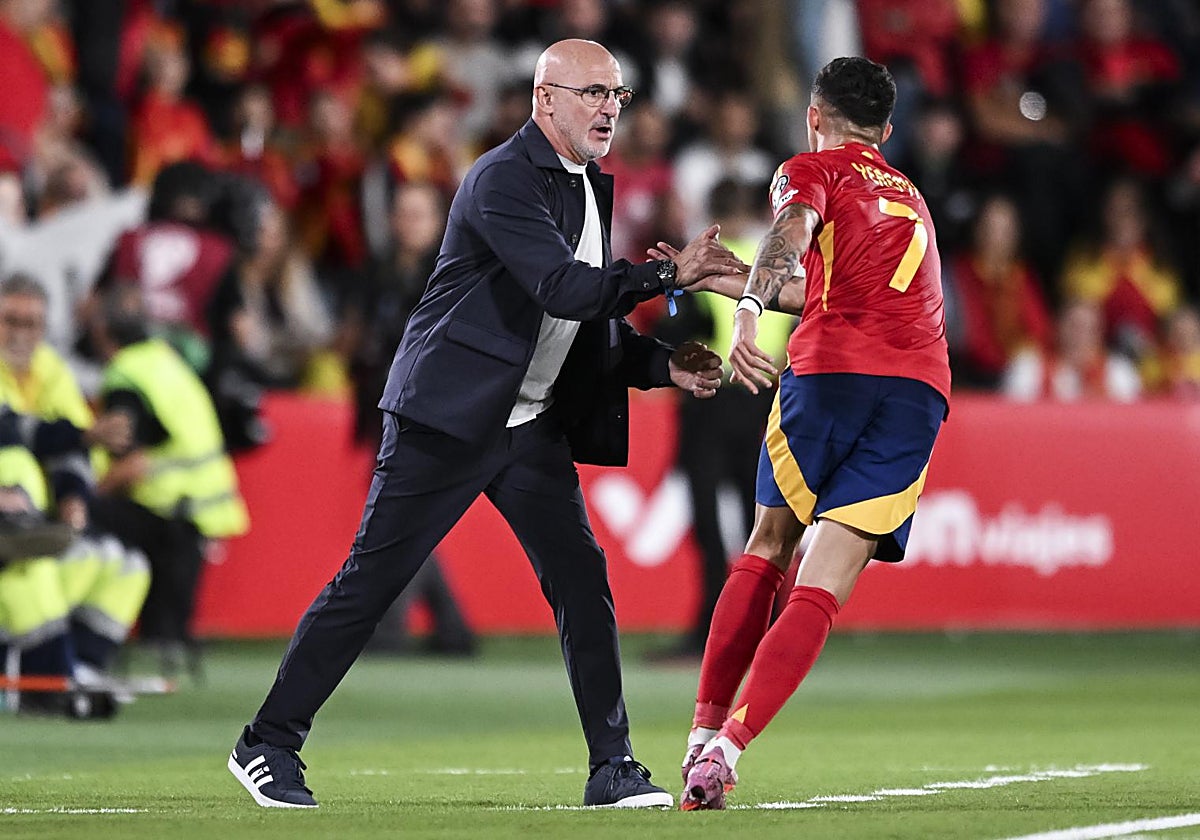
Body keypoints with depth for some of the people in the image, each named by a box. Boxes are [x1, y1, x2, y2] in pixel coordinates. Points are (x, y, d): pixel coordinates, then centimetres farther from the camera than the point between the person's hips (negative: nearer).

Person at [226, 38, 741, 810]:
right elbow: (561, 287, -27)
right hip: (451, 416, -8)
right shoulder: (503, 180, -16)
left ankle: (612, 767, 3)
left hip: (533, 426, 8)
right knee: (371, 581, -3)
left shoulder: (594, 190, 12)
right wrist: (668, 276, -28)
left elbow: (595, 320, 17)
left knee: (582, 580, -2)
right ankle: (269, 743, 7)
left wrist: (664, 364, 2)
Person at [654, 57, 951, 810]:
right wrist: (717, 279, 50)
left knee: (767, 550, 16)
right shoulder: (911, 197, 34)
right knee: (823, 589, -5)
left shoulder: (812, 171, 14)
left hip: (831, 368, -3)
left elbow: (790, 238, -11)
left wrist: (747, 315, -27)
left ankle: (705, 733, 13)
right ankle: (728, 749, -19)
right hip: (922, 390, 3)